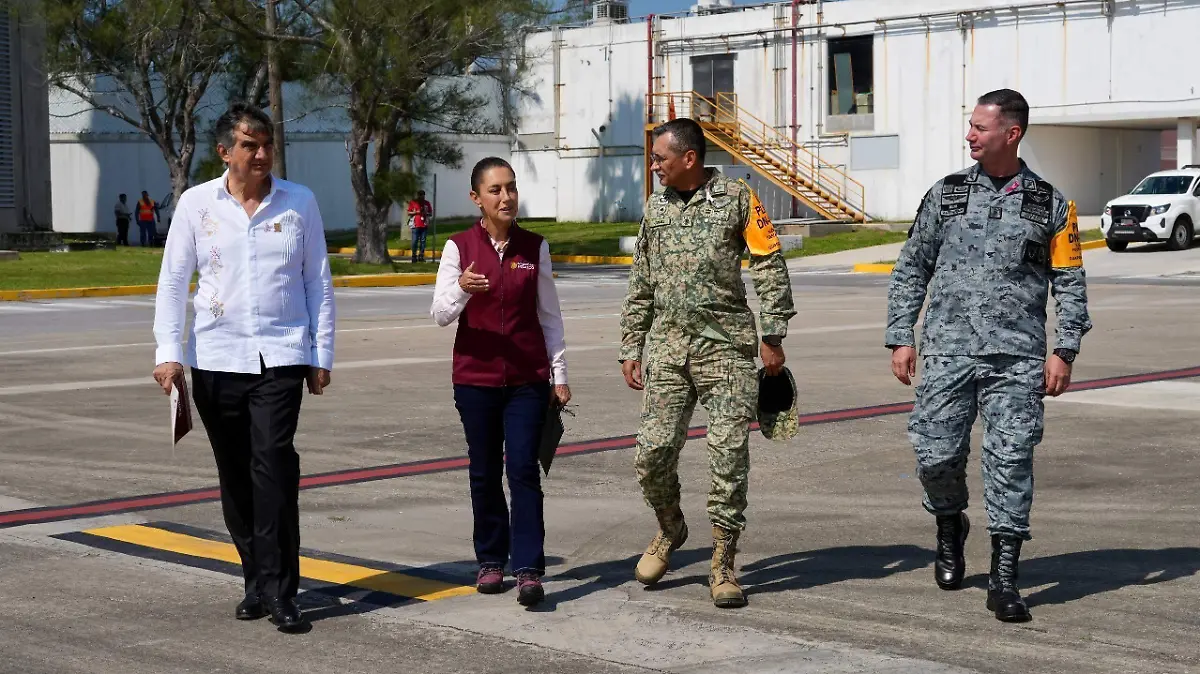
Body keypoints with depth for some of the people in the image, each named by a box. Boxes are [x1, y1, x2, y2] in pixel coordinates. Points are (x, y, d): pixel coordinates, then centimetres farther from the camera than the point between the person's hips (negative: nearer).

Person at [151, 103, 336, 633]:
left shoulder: (300, 202, 5)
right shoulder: (196, 204, 4)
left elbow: (318, 282, 9)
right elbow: (173, 280, 5)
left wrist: (322, 354, 6)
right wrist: (168, 351, -5)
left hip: (281, 355, -2)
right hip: (216, 357, 2)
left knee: (274, 464, -14)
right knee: (235, 475, 8)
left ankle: (279, 591, -12)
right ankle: (257, 580, 21)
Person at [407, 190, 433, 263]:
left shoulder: (427, 204, 13)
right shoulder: (413, 203, 6)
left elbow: (431, 214, 15)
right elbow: (409, 213, 5)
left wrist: (425, 213, -6)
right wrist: (416, 212, -11)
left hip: (424, 225, 2)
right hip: (416, 225, -2)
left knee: (423, 241, 0)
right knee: (415, 241, -6)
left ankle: (421, 256, 3)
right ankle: (414, 256, -1)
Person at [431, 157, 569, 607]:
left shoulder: (534, 248, 3)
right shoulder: (460, 247, -1)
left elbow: (549, 315, 10)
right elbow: (440, 314, -7)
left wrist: (559, 374, 8)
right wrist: (461, 289, -28)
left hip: (527, 378, 0)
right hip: (476, 377, 0)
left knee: (523, 470, -8)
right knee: (484, 473, 8)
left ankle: (529, 569, -9)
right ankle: (491, 561, 20)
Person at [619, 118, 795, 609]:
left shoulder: (736, 198, 1)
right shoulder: (656, 208, 14)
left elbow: (770, 266, 0)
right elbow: (641, 286, 19)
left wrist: (773, 335, -4)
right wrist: (630, 348, 16)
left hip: (726, 345, -4)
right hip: (668, 346, 4)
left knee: (728, 455, -5)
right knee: (654, 450, -3)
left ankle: (723, 567, 4)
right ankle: (669, 530, 25)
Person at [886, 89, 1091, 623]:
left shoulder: (1050, 203, 7)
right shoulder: (946, 193, 10)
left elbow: (1070, 282, 9)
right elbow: (911, 268, 13)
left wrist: (1065, 350, 0)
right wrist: (900, 338, 6)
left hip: (1017, 356, -1)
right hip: (946, 350, 1)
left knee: (1011, 459, -6)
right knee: (936, 455, -2)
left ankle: (1004, 579, -1)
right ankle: (950, 528, 30)